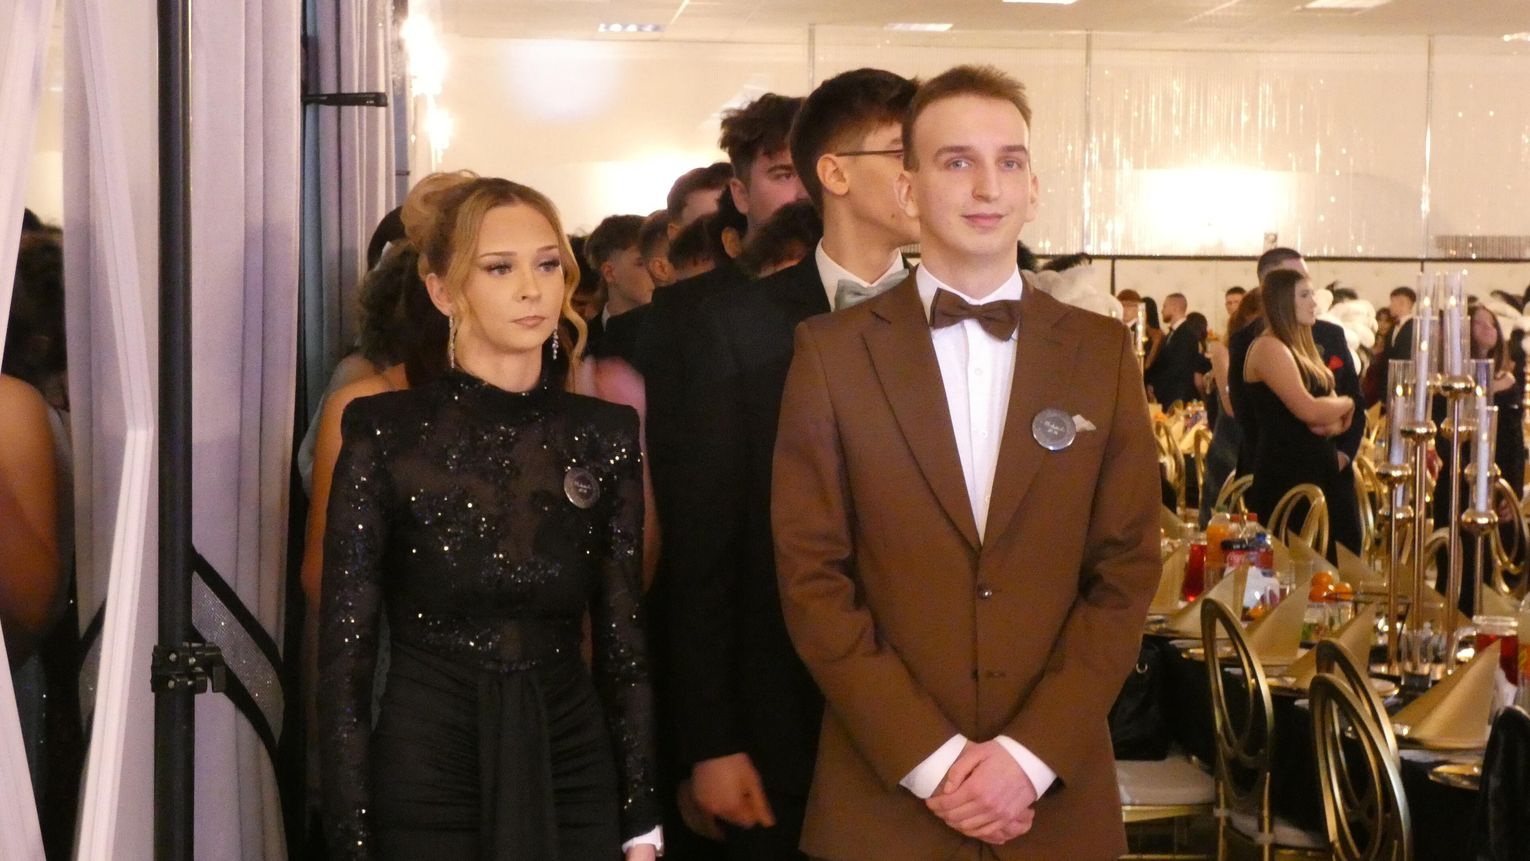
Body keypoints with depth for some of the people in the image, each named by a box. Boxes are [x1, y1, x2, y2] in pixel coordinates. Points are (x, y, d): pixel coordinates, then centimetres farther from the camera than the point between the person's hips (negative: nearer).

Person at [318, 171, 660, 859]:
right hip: (425, 782, -3)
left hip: (573, 773, 3)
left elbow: (623, 643, 4)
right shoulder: (384, 434, -8)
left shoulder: (603, 435, 1)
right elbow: (344, 655, -7)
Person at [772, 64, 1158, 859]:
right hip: (882, 795, -1)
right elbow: (811, 576, -4)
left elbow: (1127, 569, 1)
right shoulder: (831, 352, -1)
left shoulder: (1102, 352, 4)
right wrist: (930, 757, -11)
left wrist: (1031, 754, -9)